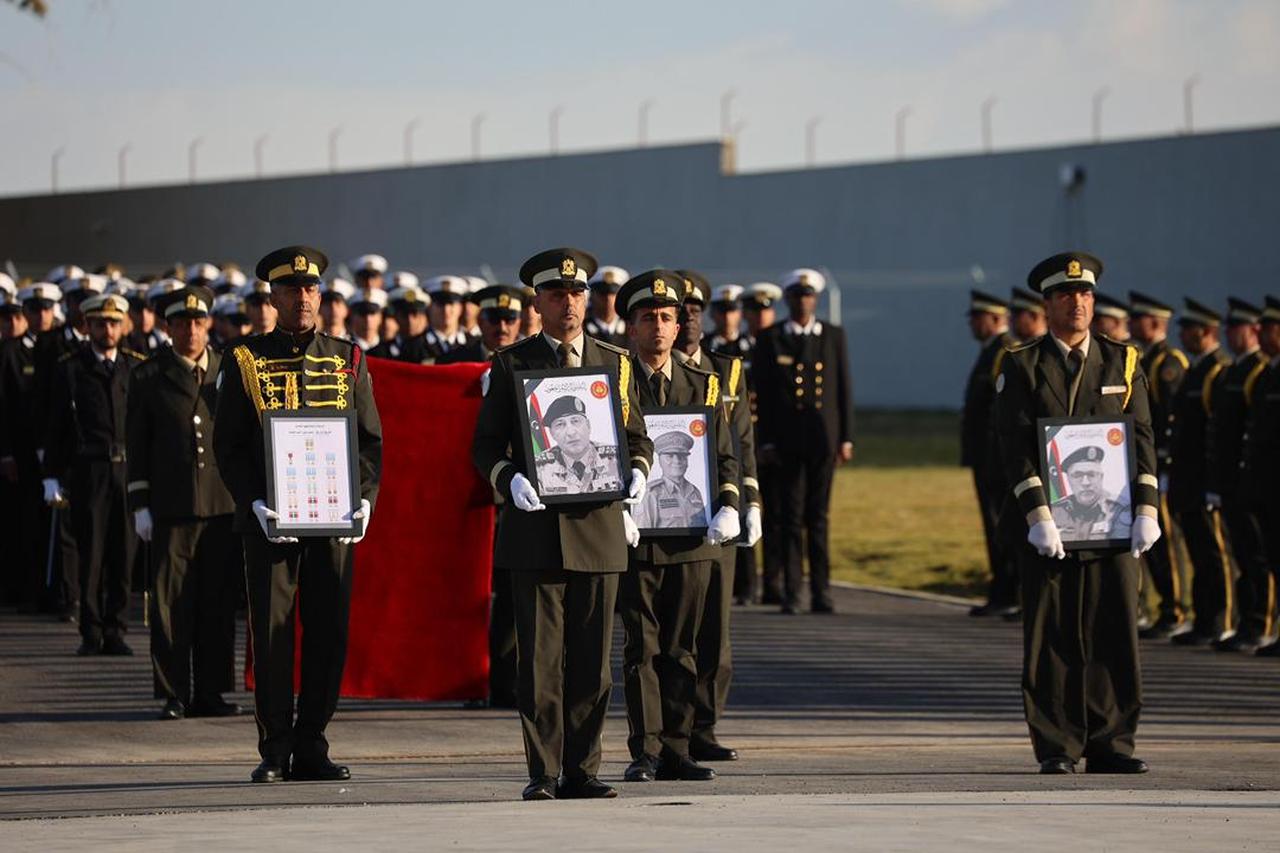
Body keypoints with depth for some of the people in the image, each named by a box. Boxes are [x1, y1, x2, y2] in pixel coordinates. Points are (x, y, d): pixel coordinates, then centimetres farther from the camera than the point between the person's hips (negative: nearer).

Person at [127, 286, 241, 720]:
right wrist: (140, 504, 0)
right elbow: (137, 444, 6)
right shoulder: (149, 376, 6)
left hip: (223, 505, 2)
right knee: (171, 604, -2)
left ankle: (210, 692, 9)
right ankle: (174, 695, 3)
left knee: (218, 603, 3)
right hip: (170, 507, -2)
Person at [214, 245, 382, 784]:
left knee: (329, 633, 2)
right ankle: (275, 752, 6)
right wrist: (255, 503, -12)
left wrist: (364, 500, -5)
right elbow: (228, 445, 2)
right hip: (268, 519, -2)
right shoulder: (244, 361, 4)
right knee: (271, 633, -1)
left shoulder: (347, 360, 10)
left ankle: (311, 749, 10)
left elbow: (370, 438, 10)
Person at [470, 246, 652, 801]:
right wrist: (510, 479, -16)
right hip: (535, 530, -2)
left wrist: (637, 472, -5)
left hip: (599, 526, 2)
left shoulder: (615, 364, 13)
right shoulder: (512, 364, 6)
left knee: (592, 660, 2)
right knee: (540, 658, -3)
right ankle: (543, 772, 2)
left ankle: (581, 771, 8)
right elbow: (486, 444, 4)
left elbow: (637, 436, 16)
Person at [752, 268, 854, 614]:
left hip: (823, 436, 1)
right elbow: (764, 393, 4)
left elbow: (844, 387, 7)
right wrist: (766, 440, -4)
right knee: (791, 516, -2)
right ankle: (791, 591, 0)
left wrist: (846, 437, 1)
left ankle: (821, 591, 6)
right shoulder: (770, 339, 6)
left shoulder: (833, 336, 9)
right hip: (786, 439, -1)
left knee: (818, 516, 3)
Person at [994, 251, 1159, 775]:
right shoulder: (1021, 368, 3)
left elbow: (1142, 437, 7)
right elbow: (1014, 445, -4)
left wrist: (1146, 509, -4)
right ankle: (1057, 749, 4)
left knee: (1115, 633, 1)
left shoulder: (1122, 363, 11)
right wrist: (1037, 515, -15)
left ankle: (1111, 746, 6)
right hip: (1050, 526, -2)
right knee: (1052, 638, 0)